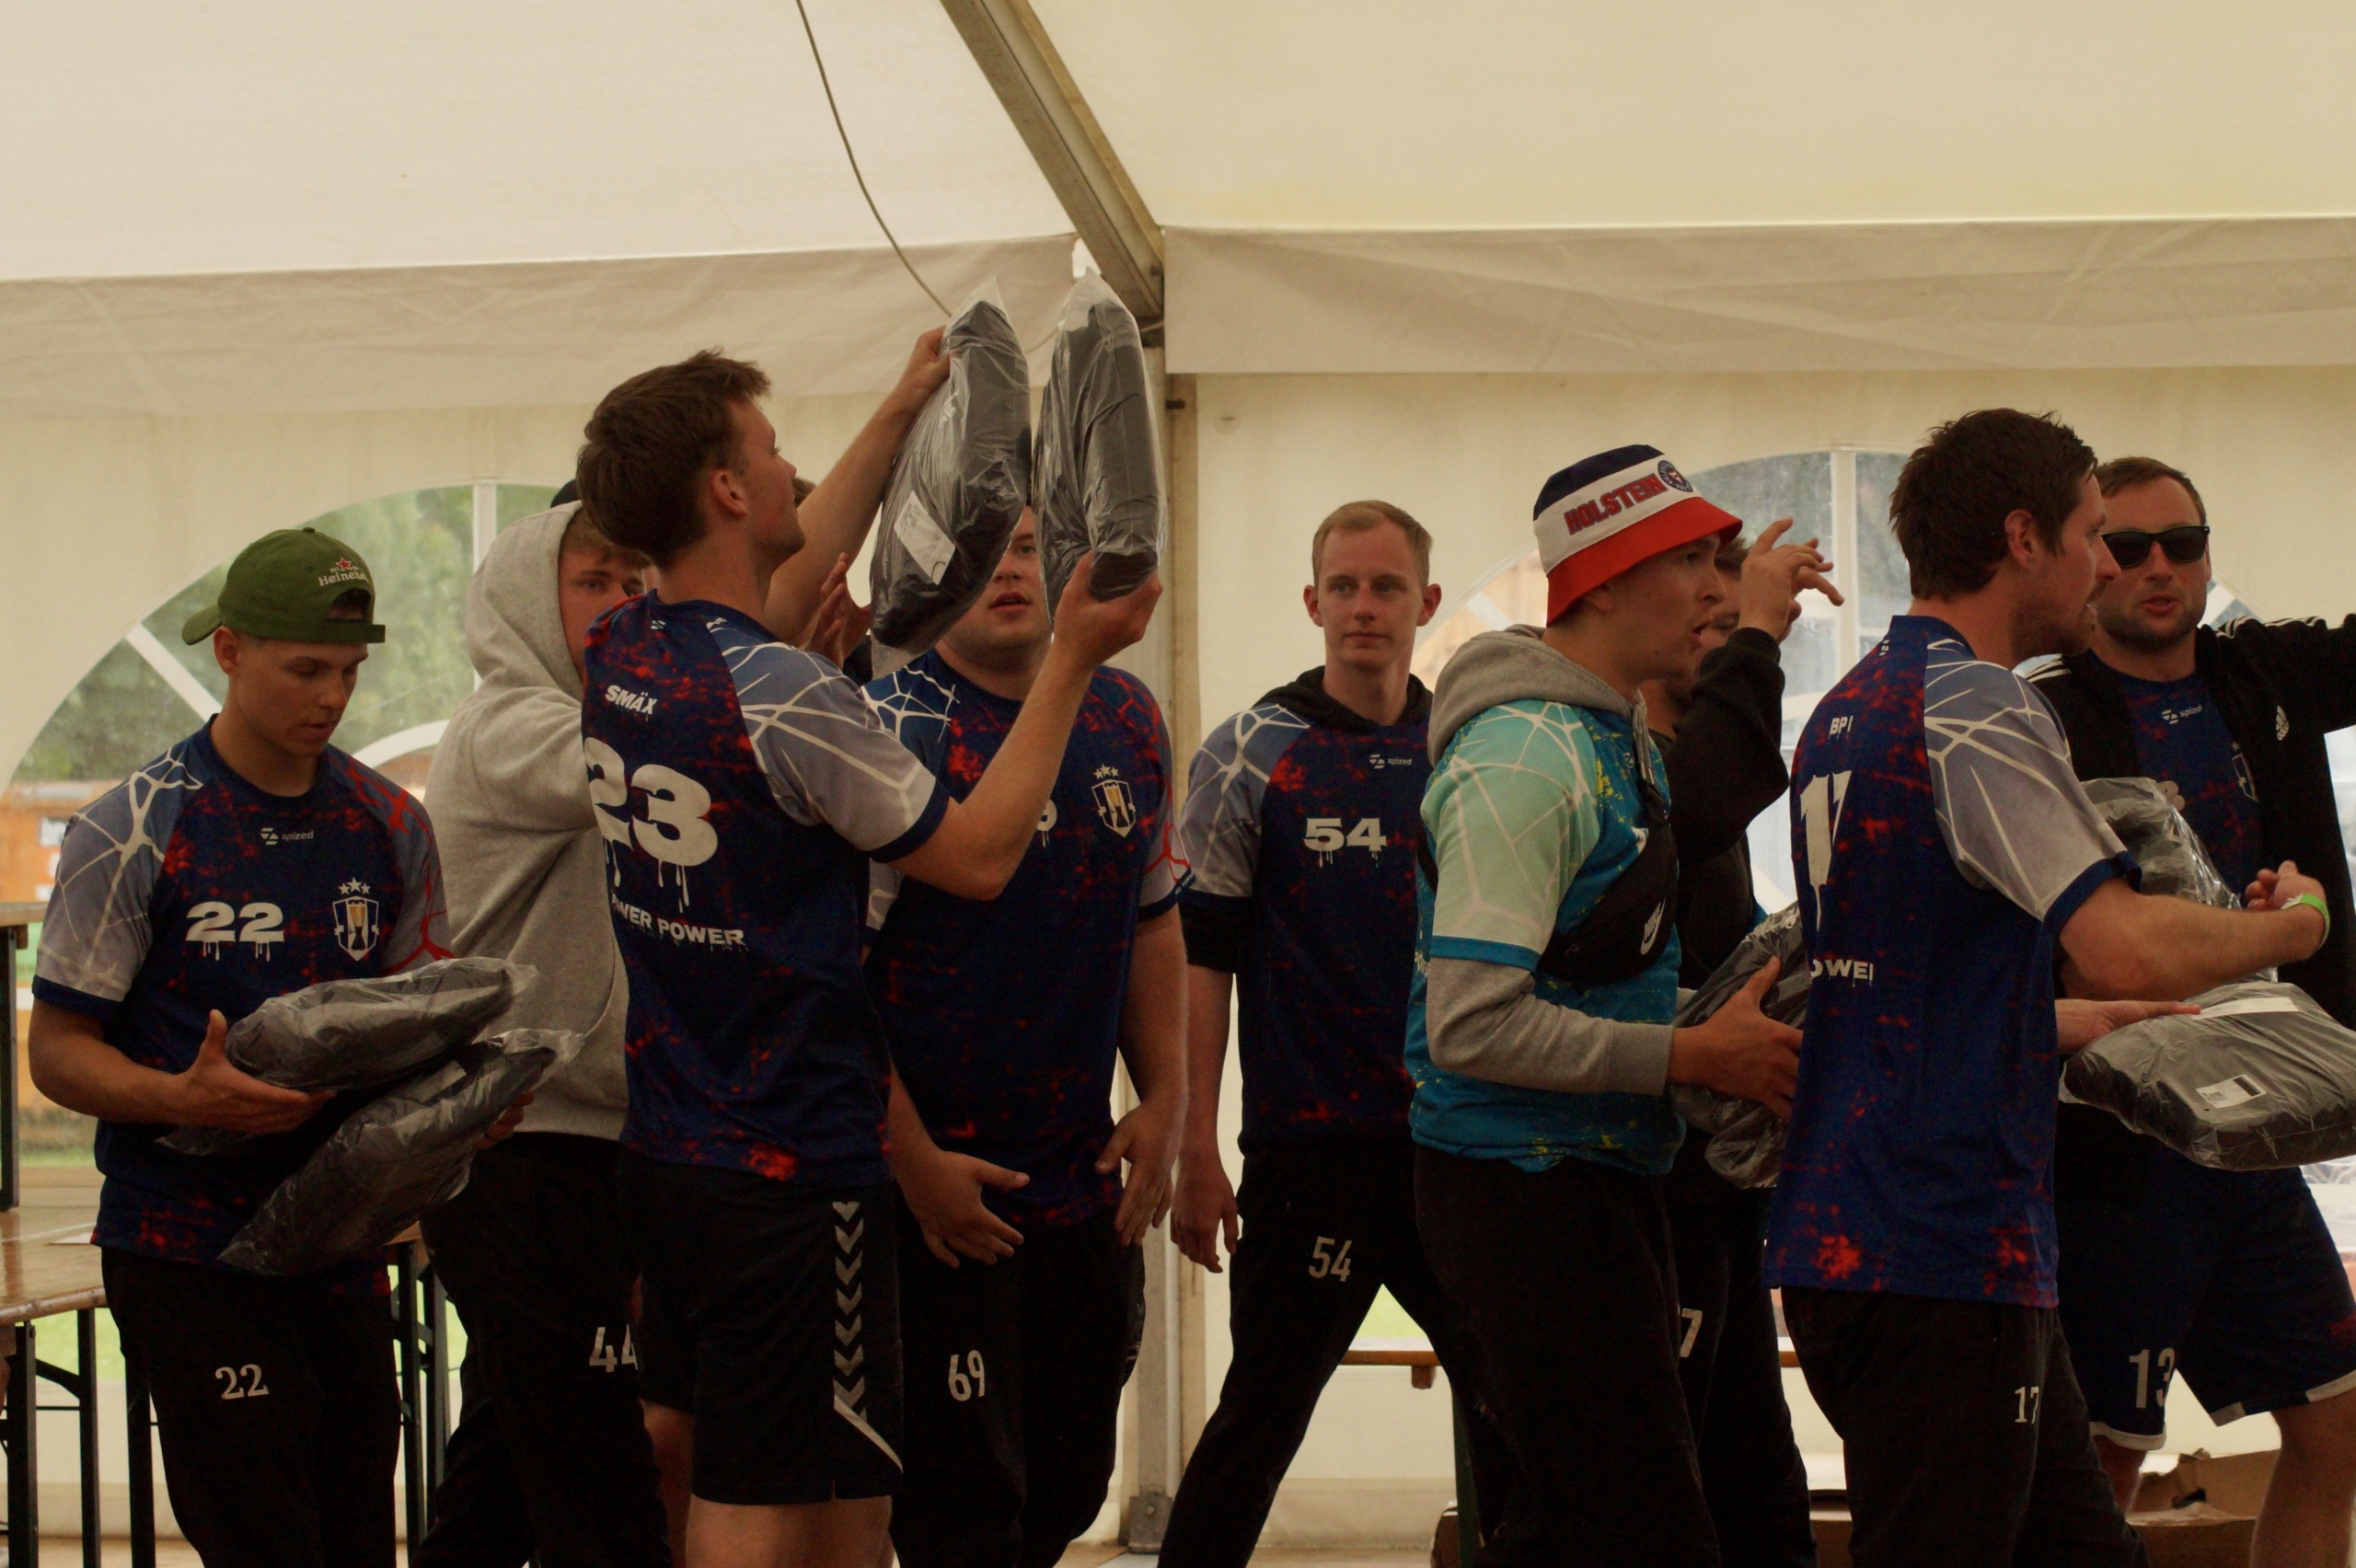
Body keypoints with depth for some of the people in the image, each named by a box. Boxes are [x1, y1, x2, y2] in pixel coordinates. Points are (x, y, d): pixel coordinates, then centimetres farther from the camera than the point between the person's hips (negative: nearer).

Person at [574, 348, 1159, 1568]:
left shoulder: (617, 658, 3)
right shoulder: (787, 701, -22)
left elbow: (791, 580, 23)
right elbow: (979, 854, -11)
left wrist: (900, 412, 31)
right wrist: (1072, 660, -4)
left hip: (660, 1150, 9)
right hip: (790, 1171, -9)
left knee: (676, 1453, 21)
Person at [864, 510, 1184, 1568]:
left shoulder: (1126, 720, 8)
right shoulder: (893, 733, -12)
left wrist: (1165, 1102, 9)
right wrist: (914, 1161, -16)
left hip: (1087, 1182, 6)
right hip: (940, 1195, -6)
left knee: (1070, 1483, 15)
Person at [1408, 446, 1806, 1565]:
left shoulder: (1623, 738, 15)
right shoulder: (1527, 757, -18)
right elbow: (1473, 1024, -24)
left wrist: (1728, 1021, 7)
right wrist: (1694, 1056, -19)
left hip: (1608, 1178, 10)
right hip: (1525, 1189, -10)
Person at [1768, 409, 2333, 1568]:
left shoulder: (1848, 711, 17)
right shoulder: (1974, 707, -13)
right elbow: (2129, 947, -23)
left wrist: (2090, 1021, 31)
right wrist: (2290, 926, -5)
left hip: (1847, 1238, 10)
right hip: (1938, 1255, -10)